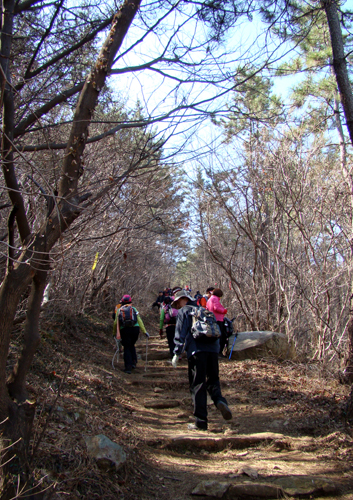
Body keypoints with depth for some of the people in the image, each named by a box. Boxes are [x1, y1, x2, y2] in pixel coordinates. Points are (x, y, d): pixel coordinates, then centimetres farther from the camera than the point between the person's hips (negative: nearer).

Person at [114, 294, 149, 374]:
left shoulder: (119, 310, 13)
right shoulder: (133, 309, 12)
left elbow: (116, 323, 10)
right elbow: (139, 320, 5)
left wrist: (115, 332, 22)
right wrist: (144, 331, 6)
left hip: (124, 330, -1)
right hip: (135, 329, 1)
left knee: (127, 348, 7)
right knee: (132, 345, 22)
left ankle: (128, 367, -1)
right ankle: (134, 362, 11)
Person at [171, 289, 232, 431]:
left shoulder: (184, 312, 8)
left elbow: (180, 333, -3)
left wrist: (177, 353, -3)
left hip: (196, 350, -5)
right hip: (213, 349, 5)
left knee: (197, 386, -1)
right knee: (213, 379, 16)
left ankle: (201, 422, -1)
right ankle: (219, 400, -15)